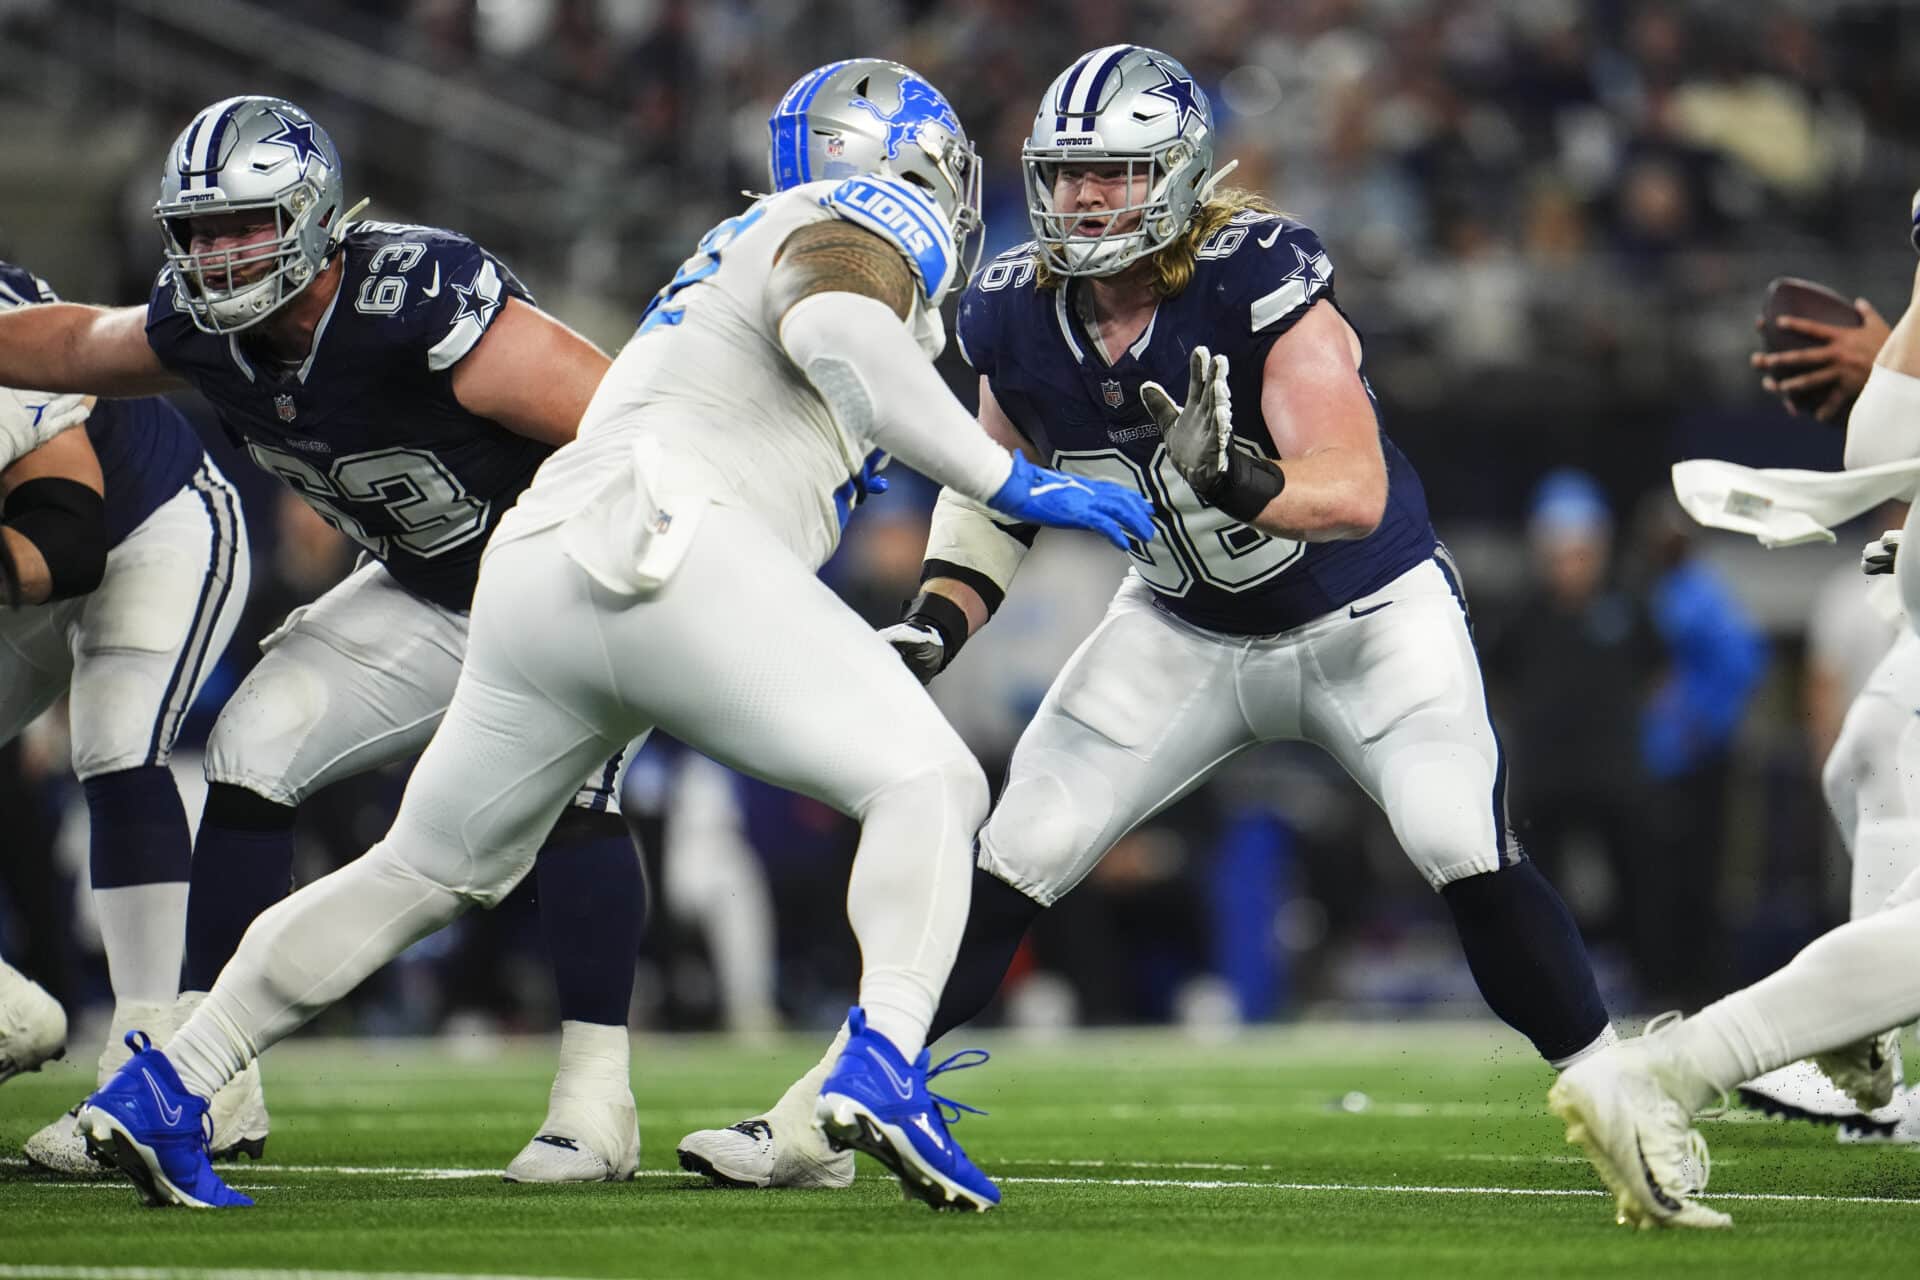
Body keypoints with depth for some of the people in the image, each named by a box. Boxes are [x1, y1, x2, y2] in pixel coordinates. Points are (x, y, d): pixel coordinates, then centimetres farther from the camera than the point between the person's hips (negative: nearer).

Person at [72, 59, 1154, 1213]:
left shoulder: (745, 246, 32)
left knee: (429, 871, 21)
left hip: (533, 568, 8)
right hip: (653, 547, -8)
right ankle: (884, 1064, -30)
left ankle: (165, 1089, 22)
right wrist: (1010, 482, -16)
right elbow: (839, 330, -16)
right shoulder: (879, 219, 6)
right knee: (928, 785, -7)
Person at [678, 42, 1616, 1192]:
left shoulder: (1261, 281, -29)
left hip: (1367, 613, -4)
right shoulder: (1019, 318, -12)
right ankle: (818, 1120, 3)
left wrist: (1241, 480, -55)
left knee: (1469, 856, -23)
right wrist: (937, 621, -5)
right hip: (1188, 628, 4)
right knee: (1011, 865, -3)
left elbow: (1357, 492, -37)